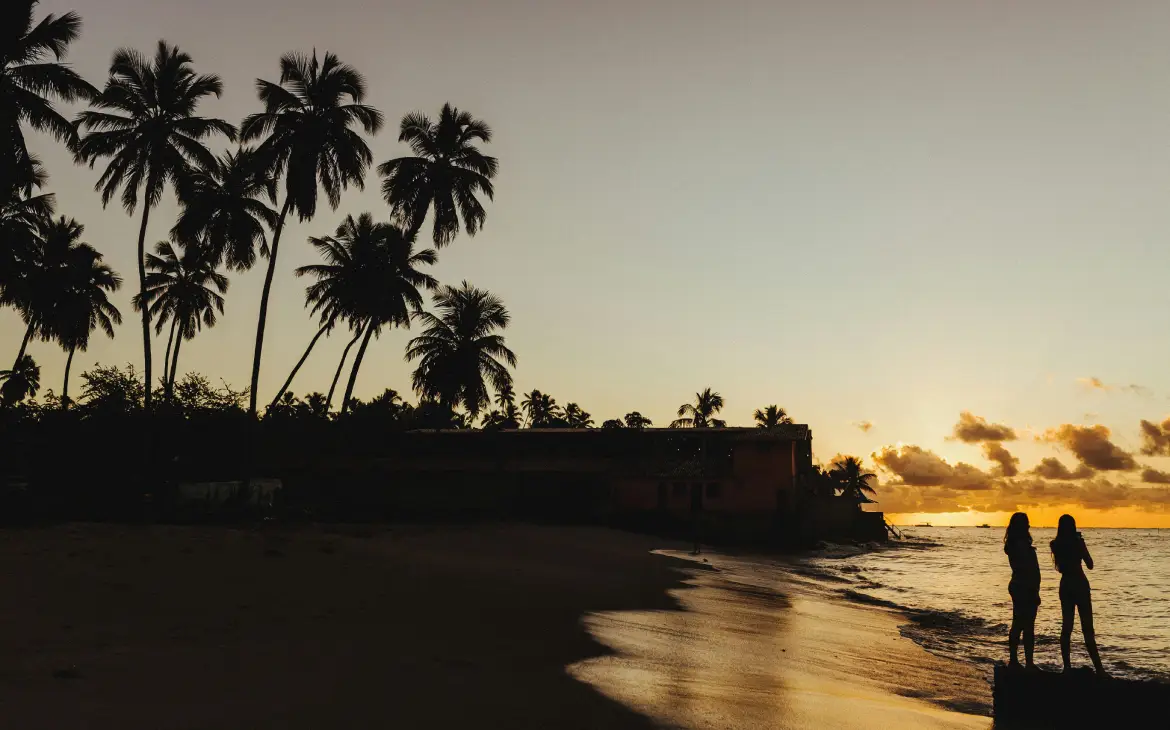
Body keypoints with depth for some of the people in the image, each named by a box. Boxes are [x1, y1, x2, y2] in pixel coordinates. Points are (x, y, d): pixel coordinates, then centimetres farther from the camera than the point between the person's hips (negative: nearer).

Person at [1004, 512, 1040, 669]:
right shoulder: (1022, 544, -18)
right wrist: (1035, 592, -16)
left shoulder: (1012, 544, 10)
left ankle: (1014, 660, 18)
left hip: (1016, 586, 10)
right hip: (1026, 588, -10)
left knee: (1017, 625, 14)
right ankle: (1029, 663, -1)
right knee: (1028, 627, -5)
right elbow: (1030, 569, -19)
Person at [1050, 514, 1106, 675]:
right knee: (1087, 628, -6)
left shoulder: (1056, 544, 4)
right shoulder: (1078, 542, -11)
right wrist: (1082, 544, 4)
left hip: (1065, 586, 5)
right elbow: (1090, 565, -5)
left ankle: (1067, 666, 5)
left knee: (1066, 626, 8)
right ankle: (1098, 667, -8)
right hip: (1080, 584, -5)